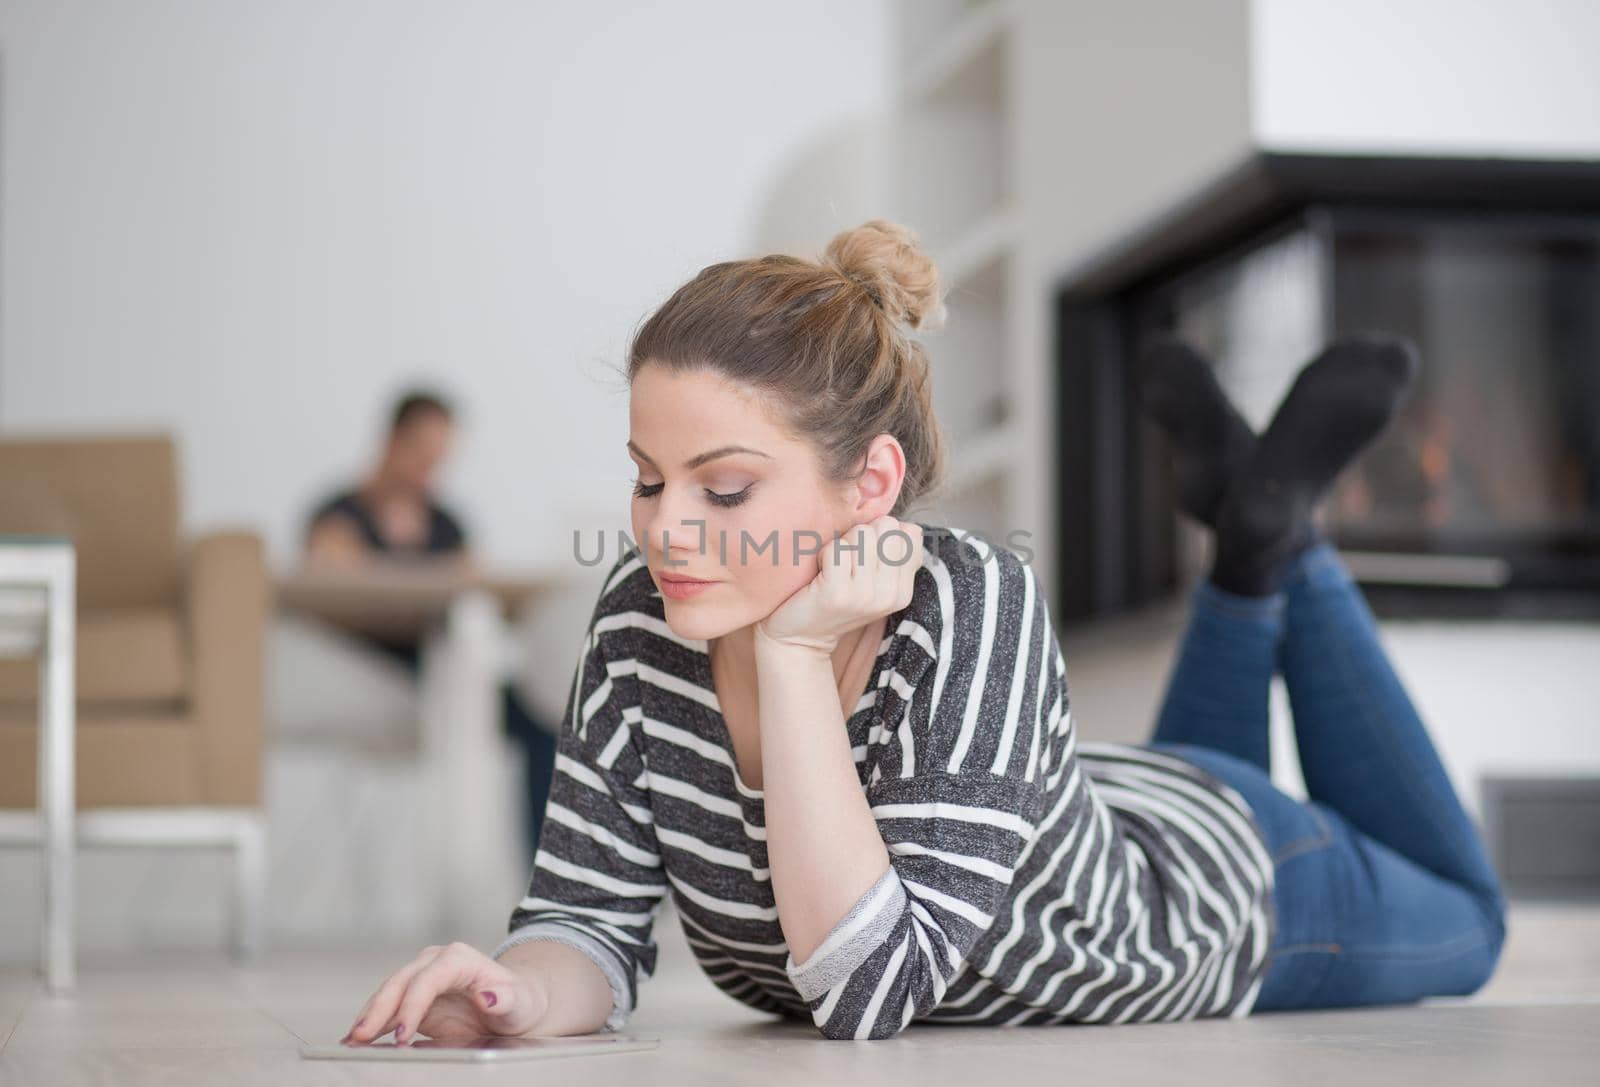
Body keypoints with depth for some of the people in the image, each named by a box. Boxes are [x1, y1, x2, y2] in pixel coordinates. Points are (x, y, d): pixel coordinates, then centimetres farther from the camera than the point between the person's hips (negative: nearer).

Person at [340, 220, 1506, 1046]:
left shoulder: (970, 607, -43)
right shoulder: (644, 617, -29)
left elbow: (873, 990, -47)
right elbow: (592, 919, -25)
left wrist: (794, 651, -49)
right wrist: (520, 991, -47)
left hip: (1221, 872, -4)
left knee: (1459, 920, 29)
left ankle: (1282, 533, 29)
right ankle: (1249, 559, 36)